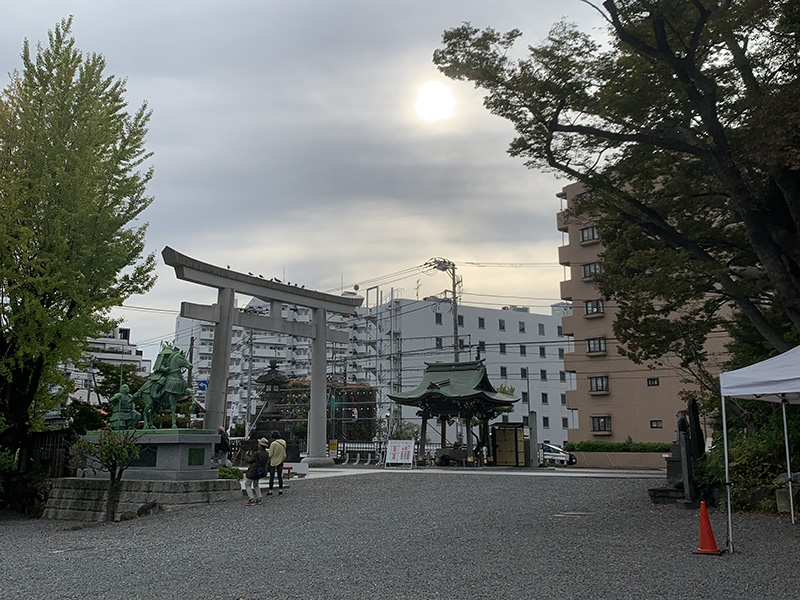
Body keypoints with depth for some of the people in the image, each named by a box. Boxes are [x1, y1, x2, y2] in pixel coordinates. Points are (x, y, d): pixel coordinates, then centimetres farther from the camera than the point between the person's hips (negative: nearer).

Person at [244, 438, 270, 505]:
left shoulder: (257, 453, -26)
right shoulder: (267, 454, -2)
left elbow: (248, 460, -16)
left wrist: (246, 455, 3)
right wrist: (251, 455, 13)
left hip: (252, 472, -7)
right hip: (260, 473, 7)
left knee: (247, 485, 9)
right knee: (256, 485, 26)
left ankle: (251, 500, 3)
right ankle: (258, 499, 20)